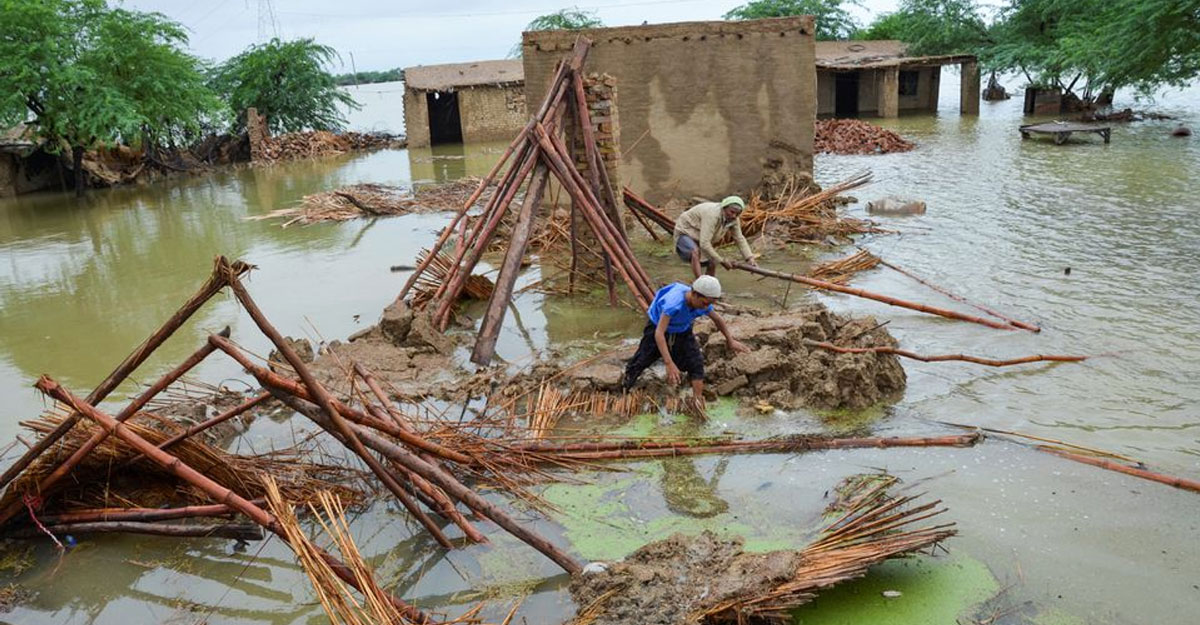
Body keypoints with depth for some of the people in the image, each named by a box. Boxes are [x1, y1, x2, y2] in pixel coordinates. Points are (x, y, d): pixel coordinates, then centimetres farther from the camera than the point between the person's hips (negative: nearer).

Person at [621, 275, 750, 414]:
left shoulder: (703, 304, -24)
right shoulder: (674, 302, -43)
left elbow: (718, 320, 0)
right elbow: (659, 333, -47)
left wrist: (731, 341, 8)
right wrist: (669, 364, -54)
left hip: (682, 332, 4)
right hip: (657, 328, -4)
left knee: (696, 362, -11)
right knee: (641, 361, 5)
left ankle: (698, 400, -3)